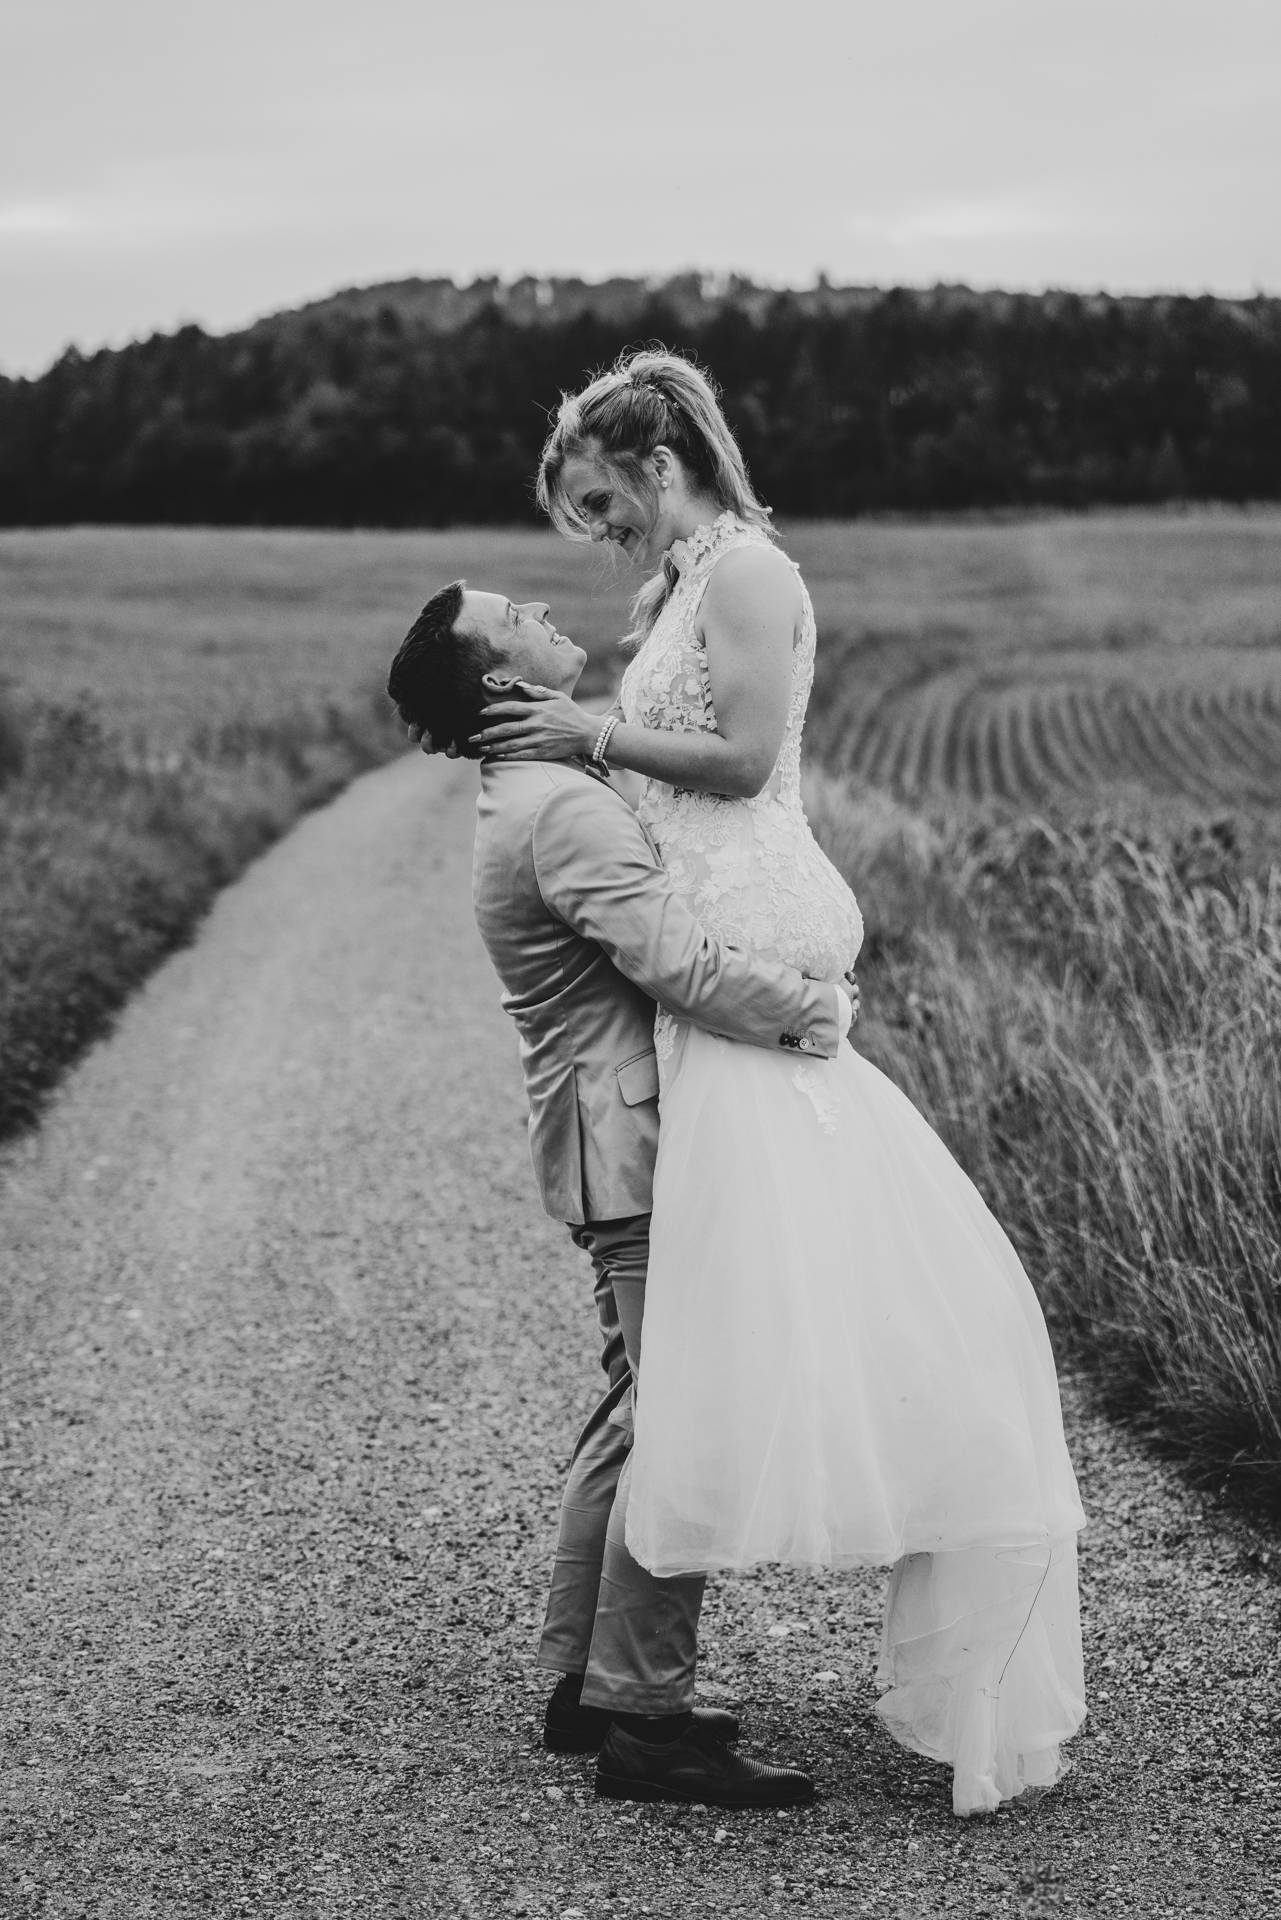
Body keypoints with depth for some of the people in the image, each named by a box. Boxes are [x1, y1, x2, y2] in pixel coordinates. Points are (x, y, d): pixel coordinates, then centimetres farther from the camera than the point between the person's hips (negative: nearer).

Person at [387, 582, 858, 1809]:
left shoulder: (531, 797, 17)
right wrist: (808, 1010, -13)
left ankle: (582, 1682, 25)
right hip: (637, 1152, -11)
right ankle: (641, 1720, -6)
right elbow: (675, 961, -27)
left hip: (607, 1151, 11)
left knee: (639, 1412, 17)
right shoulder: (565, 808, -17)